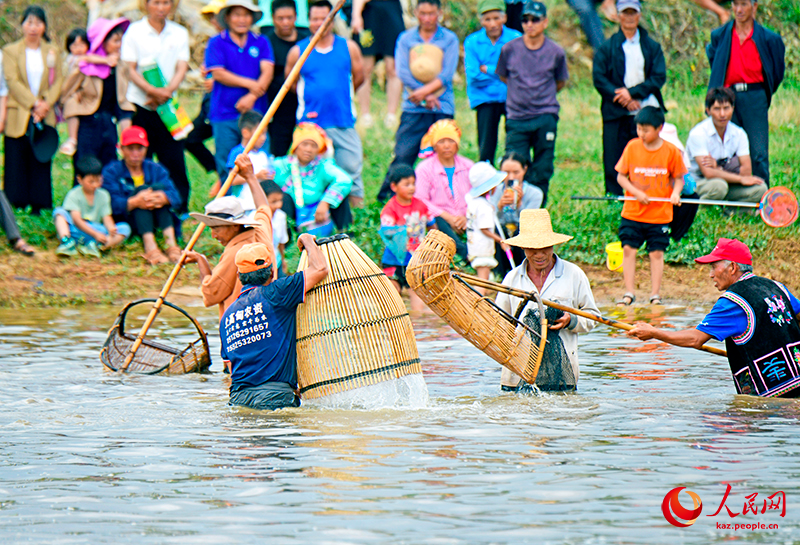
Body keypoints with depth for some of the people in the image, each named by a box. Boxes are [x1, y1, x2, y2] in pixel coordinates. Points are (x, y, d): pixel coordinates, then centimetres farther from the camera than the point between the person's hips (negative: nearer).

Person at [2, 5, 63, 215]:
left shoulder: (52, 52, 12)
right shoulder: (10, 51, 5)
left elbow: (58, 80, 6)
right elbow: (12, 81, -5)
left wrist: (46, 103, -9)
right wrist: (34, 103, -14)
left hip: (45, 117, 2)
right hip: (18, 117, -2)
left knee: (41, 163, 0)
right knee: (17, 164, -3)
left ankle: (38, 205, 4)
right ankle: (16, 205, 1)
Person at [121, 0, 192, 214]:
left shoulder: (179, 33, 9)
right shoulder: (134, 31, 0)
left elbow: (182, 68, 2)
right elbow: (131, 70, -5)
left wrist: (166, 91, -16)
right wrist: (152, 91, -20)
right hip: (140, 105, -2)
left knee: (175, 161, -2)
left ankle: (180, 210, 4)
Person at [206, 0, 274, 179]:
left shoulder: (261, 42, 12)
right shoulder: (217, 43, 5)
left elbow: (267, 72, 1)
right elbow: (218, 73, -6)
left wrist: (252, 97, -14)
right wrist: (250, 84, -10)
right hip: (225, 116, -1)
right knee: (226, 168, 0)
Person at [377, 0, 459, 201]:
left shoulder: (449, 39, 6)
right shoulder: (406, 39, 8)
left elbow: (447, 75, -5)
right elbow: (402, 72, -3)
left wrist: (424, 91, -18)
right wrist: (427, 97, -12)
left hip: (442, 108, 0)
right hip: (413, 109, 0)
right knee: (403, 155, -6)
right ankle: (386, 198, -1)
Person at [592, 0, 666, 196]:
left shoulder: (652, 47, 12)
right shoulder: (607, 48, 9)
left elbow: (659, 77, 2)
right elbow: (599, 78, 0)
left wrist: (632, 93, -11)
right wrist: (624, 99, -12)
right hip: (616, 114, 0)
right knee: (614, 164, -2)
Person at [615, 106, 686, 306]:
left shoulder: (670, 151, -5)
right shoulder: (632, 147, -2)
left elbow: (678, 178, 4)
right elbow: (621, 176, 1)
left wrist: (675, 192, -16)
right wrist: (636, 192, -14)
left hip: (660, 214, -1)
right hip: (633, 212, 1)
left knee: (657, 253, 4)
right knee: (629, 250, -1)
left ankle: (655, 294, 12)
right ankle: (629, 293, 7)